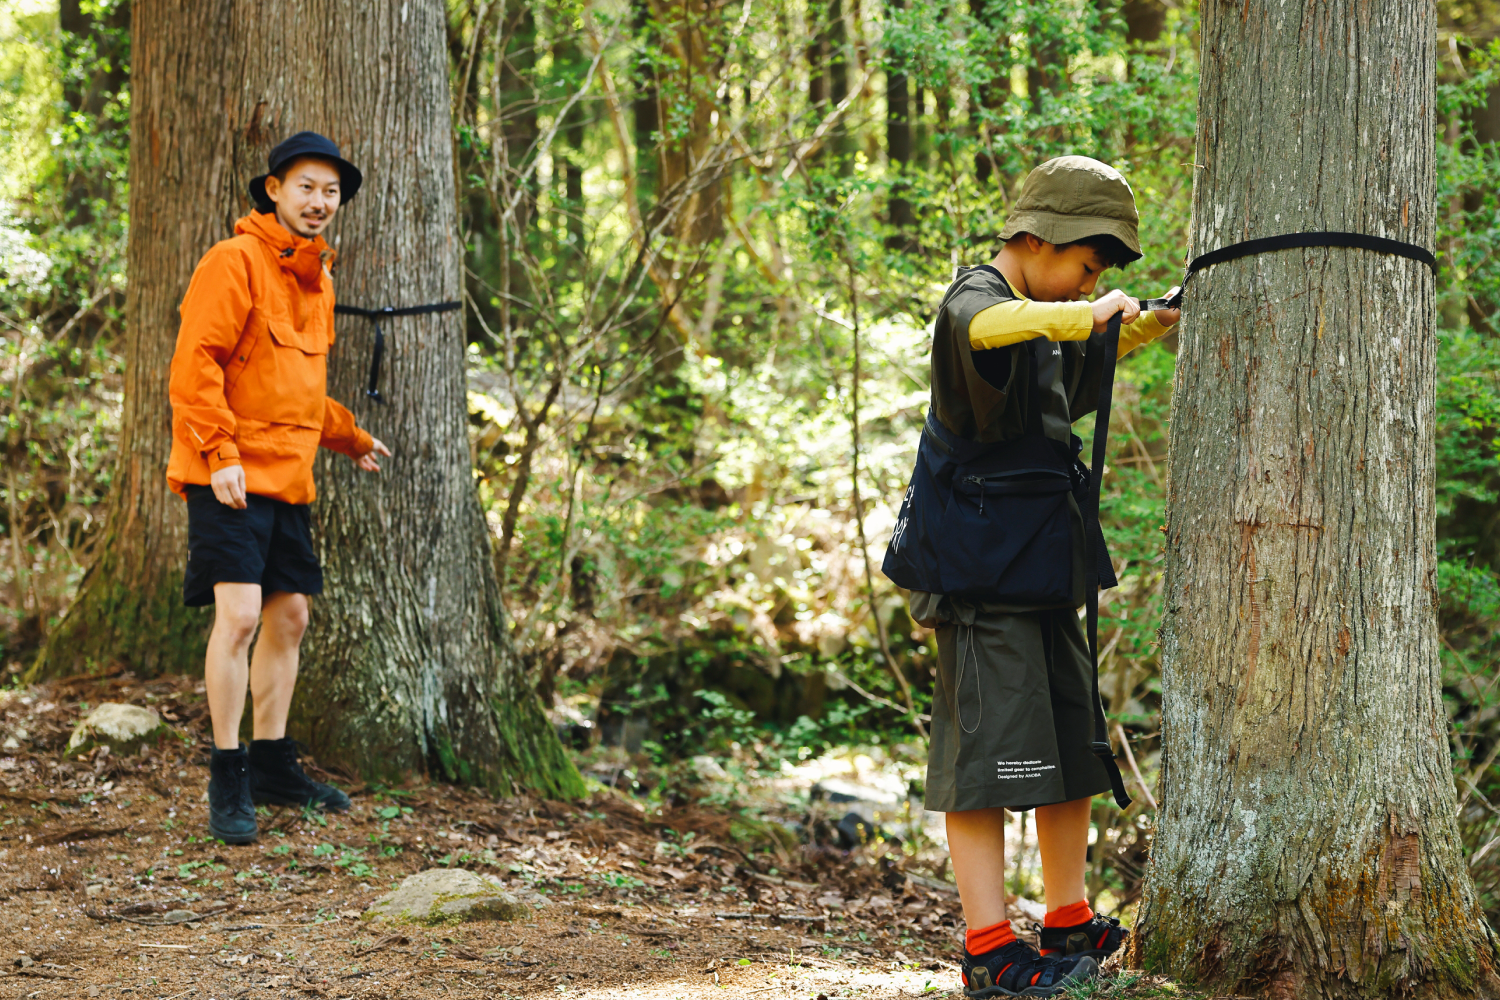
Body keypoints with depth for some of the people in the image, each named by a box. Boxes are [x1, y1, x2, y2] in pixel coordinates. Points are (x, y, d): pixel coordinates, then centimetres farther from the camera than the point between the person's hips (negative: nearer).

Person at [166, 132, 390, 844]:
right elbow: (195, 364, -17)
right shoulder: (236, 261, -10)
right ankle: (227, 779, -7)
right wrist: (221, 452, -23)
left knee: (288, 617, 12)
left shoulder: (316, 278, 18)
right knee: (239, 614, -14)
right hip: (230, 477, -9)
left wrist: (350, 439, 32)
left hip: (287, 478, 9)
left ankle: (271, 765, 24)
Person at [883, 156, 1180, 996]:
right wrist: (1090, 313, -34)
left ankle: (1071, 926, 25)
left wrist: (1154, 322, 22)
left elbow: (1091, 353, 39)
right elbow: (984, 329, -39)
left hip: (1045, 572, 10)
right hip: (981, 574, -10)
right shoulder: (975, 300, -13)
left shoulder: (1045, 322, 16)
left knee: (1074, 744, 14)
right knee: (989, 753, -10)